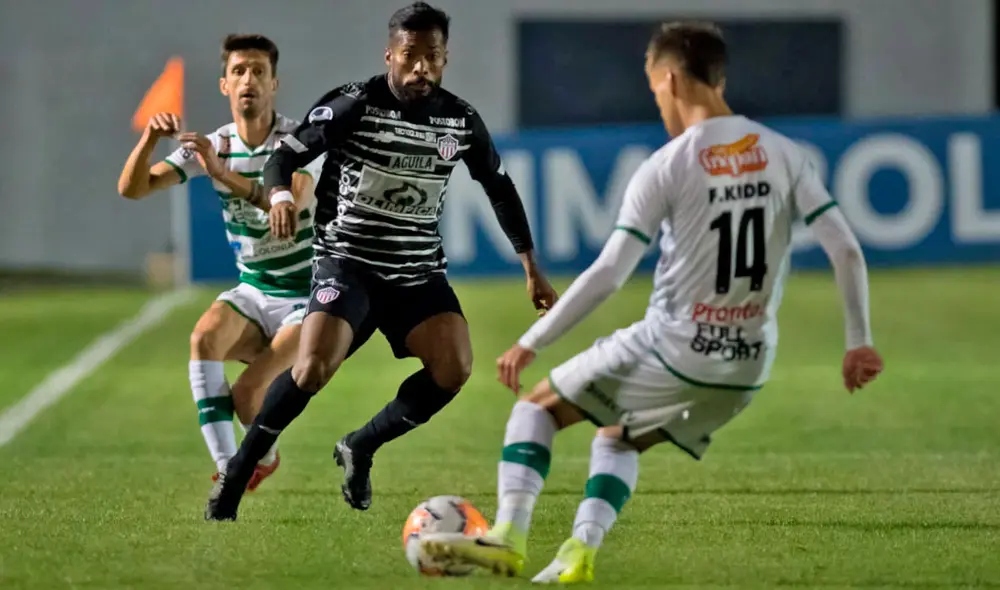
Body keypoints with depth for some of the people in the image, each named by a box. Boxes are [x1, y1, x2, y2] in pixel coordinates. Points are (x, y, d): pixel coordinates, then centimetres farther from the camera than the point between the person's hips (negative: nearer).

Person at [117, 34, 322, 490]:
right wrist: (149, 138, -28)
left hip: (307, 295, -4)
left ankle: (265, 459, 17)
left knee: (246, 392, -20)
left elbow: (293, 205, -36)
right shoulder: (214, 145, -2)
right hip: (253, 293, 4)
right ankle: (228, 471, -27)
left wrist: (223, 174, -48)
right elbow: (131, 188, -8)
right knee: (205, 336, -29)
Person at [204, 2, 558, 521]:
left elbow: (501, 189, 16)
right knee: (314, 368, -24)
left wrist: (531, 268, 16)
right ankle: (234, 478, -7)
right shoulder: (354, 106, -11)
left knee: (454, 368, -17)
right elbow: (285, 157, -10)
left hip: (419, 272, 4)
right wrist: (280, 195, -34)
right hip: (348, 260, -4)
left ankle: (360, 449, 6)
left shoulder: (462, 121, 3)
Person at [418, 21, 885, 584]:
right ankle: (580, 553, 11)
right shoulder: (784, 155, 1)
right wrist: (860, 342, 7)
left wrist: (532, 343, -10)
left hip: (670, 352, -5)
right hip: (747, 369, 5)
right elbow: (847, 250, -2)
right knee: (618, 438, 29)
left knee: (538, 406, 15)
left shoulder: (666, 167, -12)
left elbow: (608, 274, -16)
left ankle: (509, 536, 0)